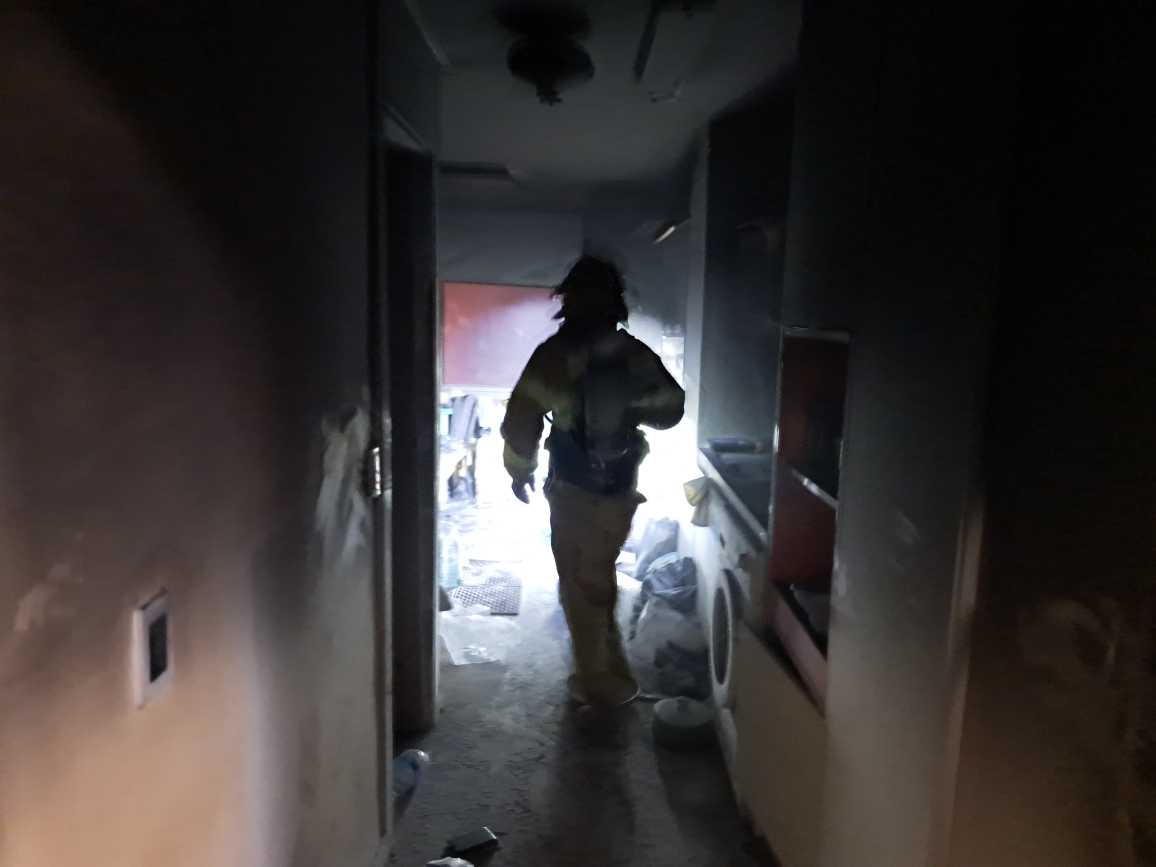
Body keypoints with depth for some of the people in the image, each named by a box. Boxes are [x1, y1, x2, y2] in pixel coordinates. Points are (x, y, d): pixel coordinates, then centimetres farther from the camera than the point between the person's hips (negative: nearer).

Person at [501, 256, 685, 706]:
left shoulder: (556, 353, -13)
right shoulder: (638, 356, -1)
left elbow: (522, 418, -11)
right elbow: (671, 410, 9)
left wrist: (520, 470, 4)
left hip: (573, 490, -5)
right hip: (621, 489, 5)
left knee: (580, 586, 10)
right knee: (598, 579, 22)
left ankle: (603, 682, 19)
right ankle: (602, 668, 37)